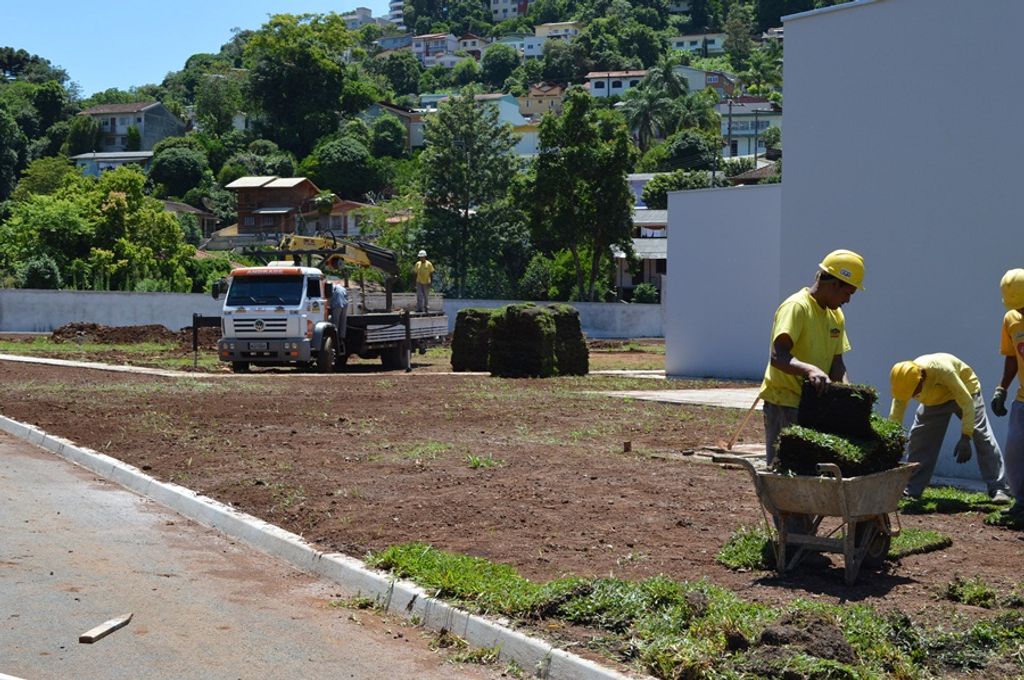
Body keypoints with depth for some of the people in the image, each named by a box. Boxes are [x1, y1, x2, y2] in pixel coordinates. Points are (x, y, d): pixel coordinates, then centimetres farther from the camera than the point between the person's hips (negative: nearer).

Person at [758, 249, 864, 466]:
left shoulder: (836, 316, 12)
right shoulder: (796, 307, -15)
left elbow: (837, 362, 11)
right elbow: (778, 357, -27)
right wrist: (810, 369, -44)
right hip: (784, 404, -8)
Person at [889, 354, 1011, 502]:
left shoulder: (942, 370, -42)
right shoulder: (905, 380, -27)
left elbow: (967, 403, -37)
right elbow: (894, 419, -18)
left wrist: (965, 438, -40)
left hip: (965, 391, -4)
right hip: (934, 400, 4)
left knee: (982, 437, -15)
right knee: (917, 439, -4)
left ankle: (998, 489, -12)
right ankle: (911, 490, 4)